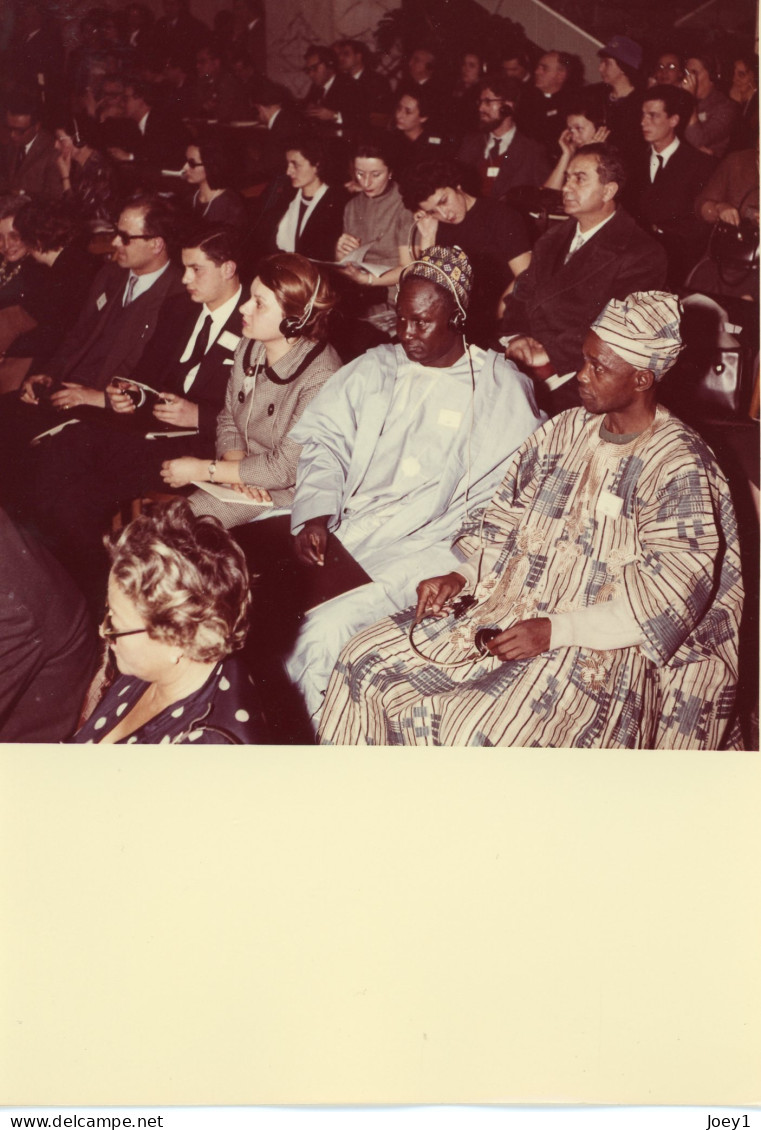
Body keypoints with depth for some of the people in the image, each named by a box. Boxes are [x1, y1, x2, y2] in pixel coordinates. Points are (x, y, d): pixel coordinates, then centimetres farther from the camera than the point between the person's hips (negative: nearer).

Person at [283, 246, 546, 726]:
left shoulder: (502, 389, 4)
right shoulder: (375, 368, 17)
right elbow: (325, 439, 9)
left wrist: (457, 567, -13)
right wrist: (316, 514, -8)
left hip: (414, 549, -4)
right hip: (337, 525, 4)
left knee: (326, 628, -28)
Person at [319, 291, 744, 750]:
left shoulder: (679, 468, -13)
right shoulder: (566, 430, 9)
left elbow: (667, 596, -19)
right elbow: (509, 519, 16)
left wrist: (555, 630, -23)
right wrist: (463, 576, -2)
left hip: (597, 646, -7)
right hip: (508, 606, 7)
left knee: (474, 729, -30)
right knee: (366, 659, -4)